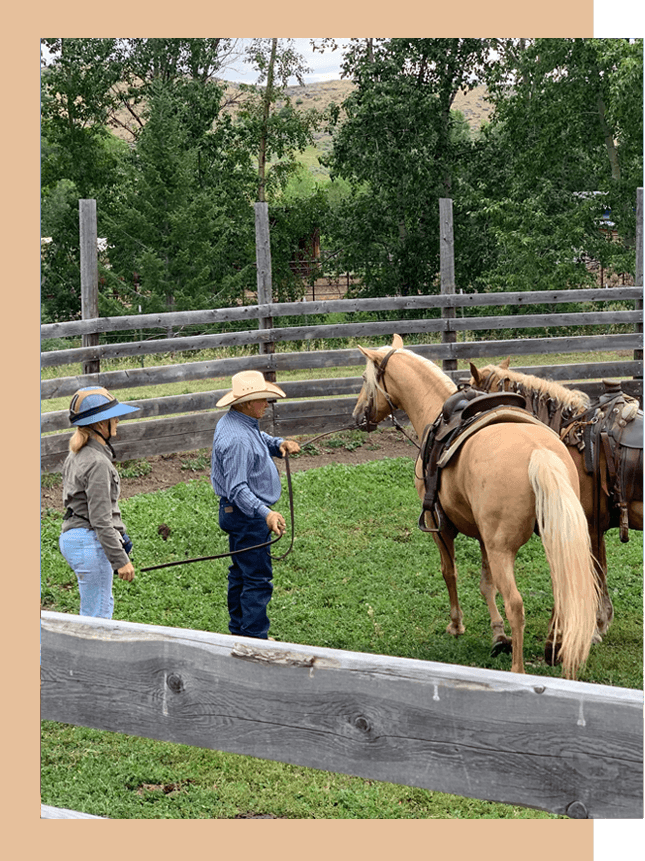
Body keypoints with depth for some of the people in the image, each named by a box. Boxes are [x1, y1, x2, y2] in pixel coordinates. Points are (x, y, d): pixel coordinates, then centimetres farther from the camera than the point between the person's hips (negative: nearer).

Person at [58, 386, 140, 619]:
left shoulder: (76, 455, 10)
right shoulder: (97, 462, -19)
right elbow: (100, 519, -21)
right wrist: (120, 560, -18)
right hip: (90, 542, -10)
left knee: (104, 605, 19)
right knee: (96, 616, -4)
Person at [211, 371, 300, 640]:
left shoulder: (241, 424, 5)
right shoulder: (237, 438, -28)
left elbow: (260, 439, 28)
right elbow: (238, 489, -33)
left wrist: (279, 444, 6)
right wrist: (265, 513, -43)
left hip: (240, 513, 11)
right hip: (246, 516, -11)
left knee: (241, 573, 20)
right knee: (258, 578, -5)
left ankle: (239, 632, 31)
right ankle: (255, 639, -1)